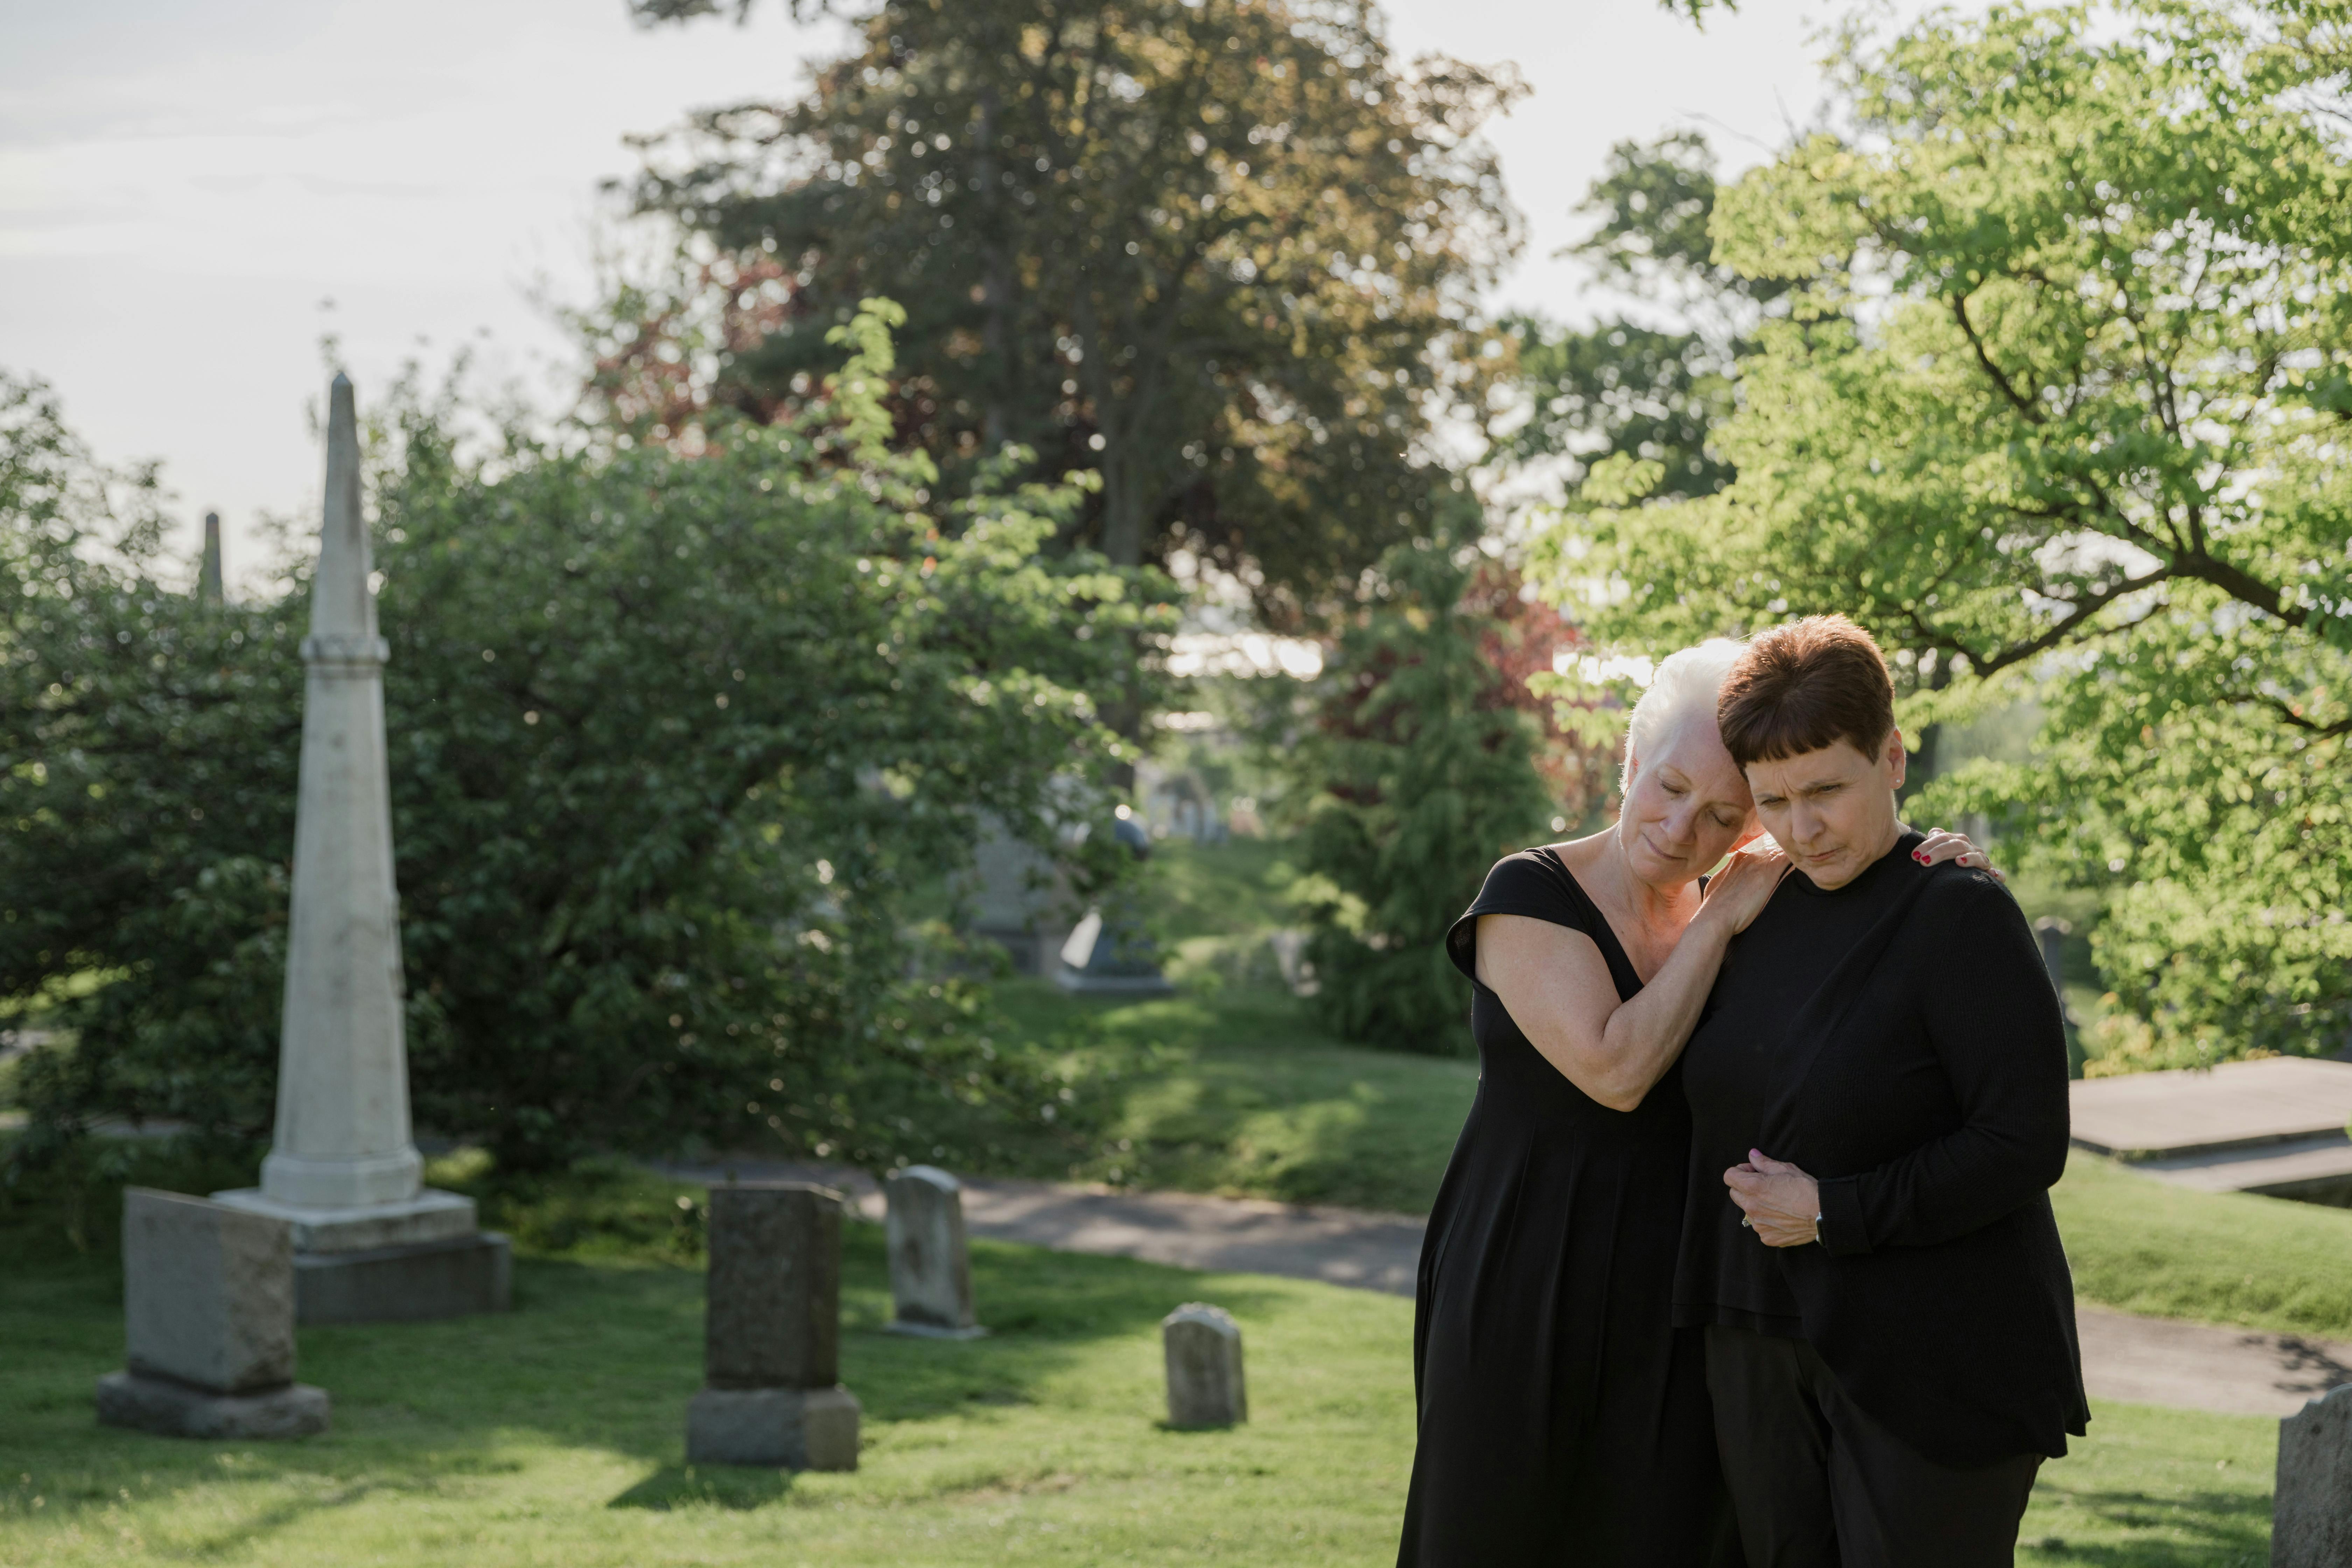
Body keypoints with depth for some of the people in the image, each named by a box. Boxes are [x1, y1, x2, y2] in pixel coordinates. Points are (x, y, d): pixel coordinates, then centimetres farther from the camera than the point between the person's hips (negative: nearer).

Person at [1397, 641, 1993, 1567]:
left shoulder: (1737, 926, 6)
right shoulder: (1527, 895, -9)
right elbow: (1616, 1068, -19)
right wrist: (1720, 923, -12)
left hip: (1675, 1310, 4)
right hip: (1530, 1300, -3)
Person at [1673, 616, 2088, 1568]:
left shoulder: (1960, 916, -14)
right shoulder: (1762, 910, 7)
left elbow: (2026, 1148, -18)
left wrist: (1834, 1212, -17)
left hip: (1935, 1368, -6)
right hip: (1763, 1353, 7)